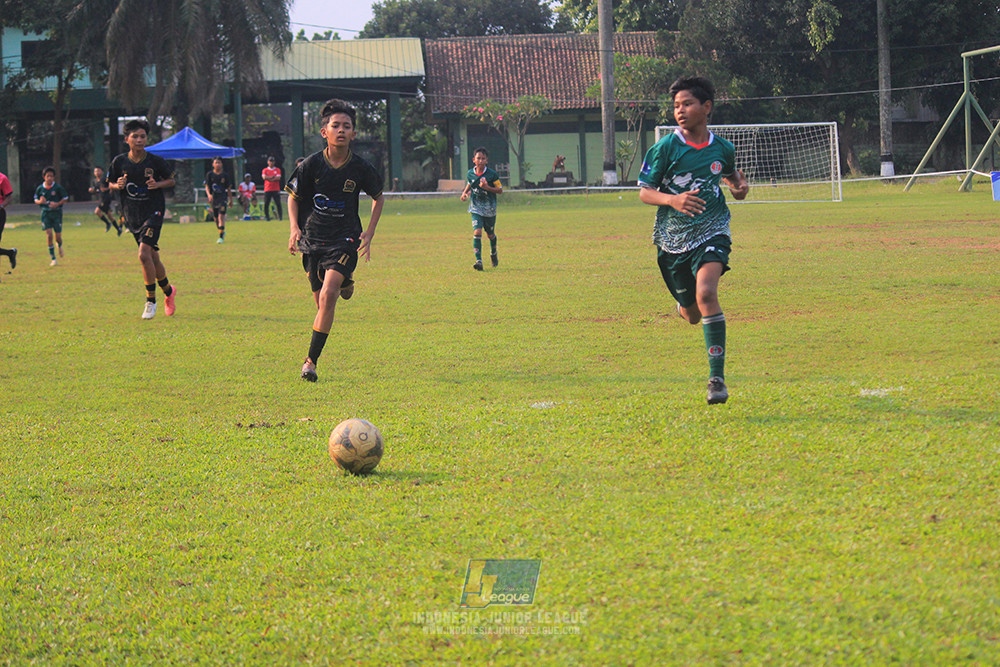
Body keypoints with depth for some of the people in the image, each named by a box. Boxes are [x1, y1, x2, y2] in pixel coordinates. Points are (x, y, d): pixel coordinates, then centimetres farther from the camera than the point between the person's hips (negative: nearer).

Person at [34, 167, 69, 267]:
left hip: (57, 213, -1)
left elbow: (66, 198, 1)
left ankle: (60, 246, 40)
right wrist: (40, 201, -13)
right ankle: (53, 259, -5)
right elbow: (36, 200, 11)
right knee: (49, 235, -12)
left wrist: (57, 204, -16)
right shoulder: (40, 188, 0)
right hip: (45, 213, 1)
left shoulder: (58, 188, -6)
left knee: (58, 237, 0)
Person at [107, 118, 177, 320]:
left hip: (153, 212, -4)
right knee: (153, 258, 11)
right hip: (132, 216, 4)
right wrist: (118, 185, -10)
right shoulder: (119, 162, -1)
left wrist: (158, 184, -14)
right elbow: (110, 184, 12)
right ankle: (168, 291, 36)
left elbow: (171, 180, 6)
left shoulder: (156, 161, -7)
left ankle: (151, 301, -9)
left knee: (144, 254, -19)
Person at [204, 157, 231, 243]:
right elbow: (207, 186, -2)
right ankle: (222, 232, 36)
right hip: (213, 198, 2)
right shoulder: (209, 175, 2)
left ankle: (221, 237, -17)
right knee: (216, 219, 11)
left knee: (221, 216, -17)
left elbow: (228, 188, 11)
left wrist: (231, 199, 14)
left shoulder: (224, 176, 2)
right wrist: (209, 194, -21)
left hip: (223, 198, -2)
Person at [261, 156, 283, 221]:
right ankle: (267, 216, 5)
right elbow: (264, 177, -6)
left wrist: (269, 178, -7)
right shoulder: (265, 170, 11)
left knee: (278, 204, -6)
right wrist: (273, 177, -7)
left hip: (276, 189, -1)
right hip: (267, 190, 1)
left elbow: (278, 178, -5)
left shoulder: (278, 170, 10)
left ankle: (280, 216, -4)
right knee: (266, 204, -3)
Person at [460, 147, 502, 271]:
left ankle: (493, 254, 47)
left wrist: (487, 187, -22)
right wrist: (464, 193, 0)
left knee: (490, 234, 16)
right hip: (476, 208, 1)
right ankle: (478, 261, -21)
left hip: (490, 209, -1)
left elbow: (500, 190, -7)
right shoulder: (470, 174, -1)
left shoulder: (492, 174, -11)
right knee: (477, 232, -18)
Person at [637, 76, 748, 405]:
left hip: (711, 232, -1)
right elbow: (644, 192, -7)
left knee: (706, 294, -26)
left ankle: (717, 377, -23)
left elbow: (732, 174, 22)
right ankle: (685, 306, 52)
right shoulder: (665, 148, -8)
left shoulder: (722, 148, 1)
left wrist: (739, 187, -2)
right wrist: (673, 199, -26)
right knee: (691, 314, 9)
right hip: (673, 237, 1)